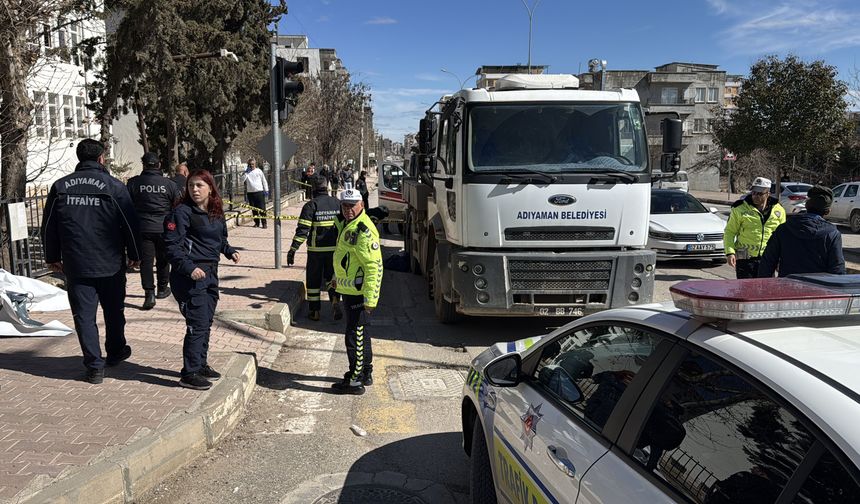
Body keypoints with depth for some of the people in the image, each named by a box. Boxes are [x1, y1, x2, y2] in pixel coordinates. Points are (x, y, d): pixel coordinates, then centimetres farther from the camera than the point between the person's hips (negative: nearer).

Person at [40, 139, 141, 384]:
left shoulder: (60, 187, 3)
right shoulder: (114, 186, -7)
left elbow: (48, 227, 9)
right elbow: (130, 224, -4)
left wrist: (52, 257, 19)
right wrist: (134, 254, 7)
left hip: (75, 266, 1)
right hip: (110, 264, -1)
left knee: (84, 315, 5)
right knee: (113, 311, 17)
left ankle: (94, 367, 5)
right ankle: (115, 352, 34)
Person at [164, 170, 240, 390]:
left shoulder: (217, 213, 10)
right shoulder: (182, 212, -11)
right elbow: (172, 245, -15)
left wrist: (229, 251, 5)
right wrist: (189, 268, -24)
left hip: (210, 273, 8)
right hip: (190, 276, -7)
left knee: (206, 322, 15)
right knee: (198, 324, -7)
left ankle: (201, 364, 30)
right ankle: (189, 373, 4)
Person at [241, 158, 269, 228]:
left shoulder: (259, 171, 4)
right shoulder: (246, 172, 8)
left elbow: (264, 181, 7)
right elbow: (242, 180, -7)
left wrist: (266, 190, 2)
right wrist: (246, 172, -10)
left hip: (259, 192, -2)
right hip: (250, 193, 2)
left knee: (262, 208, -5)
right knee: (254, 209, 7)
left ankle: (264, 223, -1)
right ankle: (256, 222, 17)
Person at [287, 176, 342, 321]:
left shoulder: (311, 205, -9)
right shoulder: (338, 203, 2)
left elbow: (302, 230, -15)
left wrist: (293, 249, -13)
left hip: (316, 249, -3)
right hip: (334, 249, 3)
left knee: (313, 279, 11)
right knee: (331, 276, 18)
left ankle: (314, 311, 17)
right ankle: (335, 299, -6)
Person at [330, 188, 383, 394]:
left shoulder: (364, 231, -20)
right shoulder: (346, 224, 12)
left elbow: (374, 267, -24)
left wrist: (370, 298, -26)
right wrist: (337, 279, 29)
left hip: (359, 292, -10)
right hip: (349, 290, 10)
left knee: (355, 336, -3)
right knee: (361, 334, 20)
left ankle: (355, 380, 8)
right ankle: (366, 374, 33)